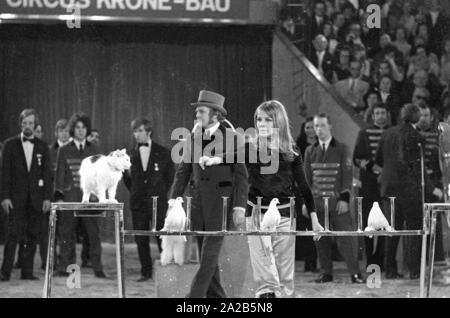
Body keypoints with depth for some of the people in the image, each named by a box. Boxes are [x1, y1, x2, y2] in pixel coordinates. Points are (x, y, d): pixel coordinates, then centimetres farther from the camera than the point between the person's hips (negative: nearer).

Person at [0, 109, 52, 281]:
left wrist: (47, 197, -1)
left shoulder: (42, 146, 9)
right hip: (17, 197, -2)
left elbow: (47, 173, 7)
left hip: (36, 199, 2)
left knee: (32, 236, 2)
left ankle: (27, 271, 7)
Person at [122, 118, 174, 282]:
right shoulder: (131, 154, 6)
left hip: (158, 202, -2)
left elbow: (170, 176, 9)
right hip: (138, 203, 2)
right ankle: (146, 272, 9)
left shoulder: (163, 153, 1)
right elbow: (126, 177, 17)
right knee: (141, 239, 2)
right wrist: (135, 192, 10)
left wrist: (161, 193, 8)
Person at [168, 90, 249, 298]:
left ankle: (194, 296, -14)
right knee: (205, 254, 7)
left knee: (210, 252, -11)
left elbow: (241, 175, -5)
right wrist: (173, 198, 4)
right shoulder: (193, 138, 11)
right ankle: (216, 296, 15)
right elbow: (183, 171, 15)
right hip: (198, 199, 6)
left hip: (221, 197, -6)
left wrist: (239, 207, -11)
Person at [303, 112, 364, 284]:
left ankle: (355, 272, -5)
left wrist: (344, 199, -9)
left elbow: (347, 175, -1)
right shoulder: (310, 151, 11)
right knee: (321, 238, 2)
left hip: (338, 201, -3)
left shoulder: (341, 149, 3)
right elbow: (307, 177, 12)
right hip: (317, 202, 3)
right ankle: (326, 272, 11)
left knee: (346, 236, -6)